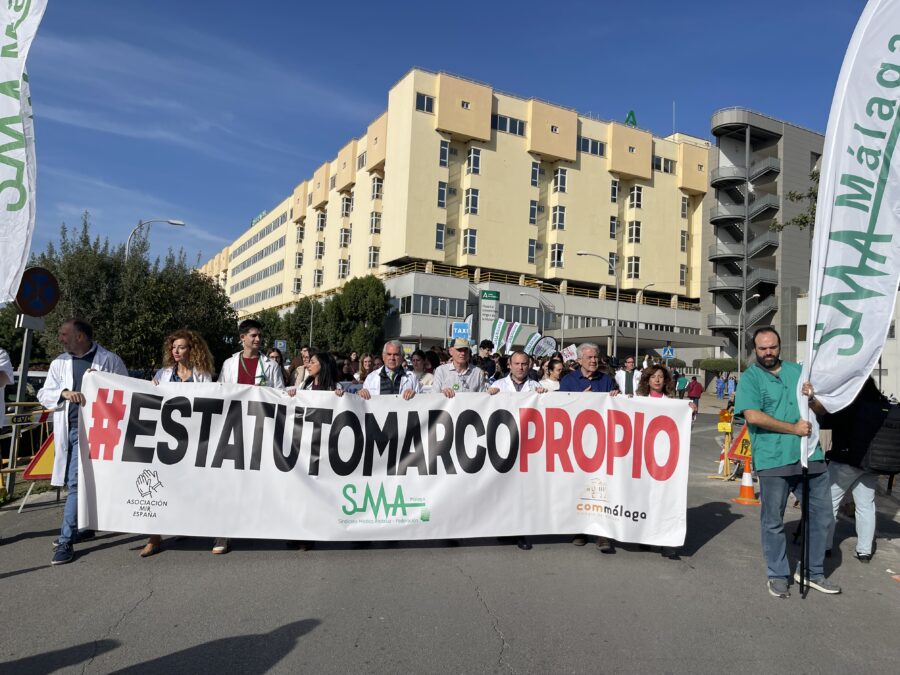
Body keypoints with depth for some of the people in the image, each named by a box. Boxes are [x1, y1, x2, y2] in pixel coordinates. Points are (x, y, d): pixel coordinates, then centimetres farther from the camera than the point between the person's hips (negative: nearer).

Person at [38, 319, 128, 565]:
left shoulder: (109, 360, 0)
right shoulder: (59, 363, 12)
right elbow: (43, 394, 7)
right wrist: (65, 393, -11)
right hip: (69, 429, 5)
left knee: (75, 482, -8)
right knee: (82, 482, 15)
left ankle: (66, 540, -1)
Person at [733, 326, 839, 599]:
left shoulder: (797, 370, 12)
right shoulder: (750, 377, -3)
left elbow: (822, 410, 14)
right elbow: (753, 416, -16)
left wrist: (811, 397, -8)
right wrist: (794, 428, -15)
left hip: (810, 455, 5)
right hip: (773, 460, -5)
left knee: (822, 516, 14)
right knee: (773, 522, 6)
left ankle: (813, 571, 32)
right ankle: (778, 575, 23)